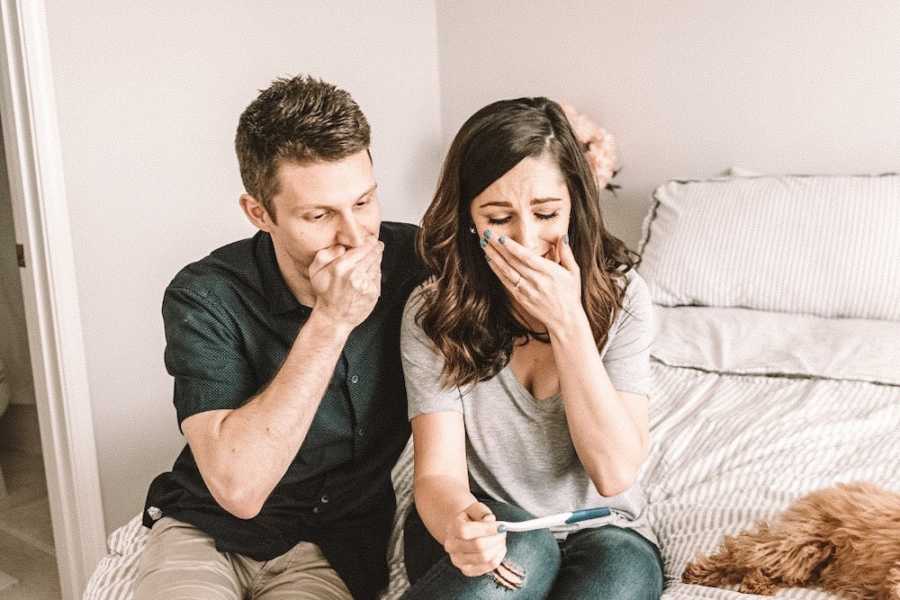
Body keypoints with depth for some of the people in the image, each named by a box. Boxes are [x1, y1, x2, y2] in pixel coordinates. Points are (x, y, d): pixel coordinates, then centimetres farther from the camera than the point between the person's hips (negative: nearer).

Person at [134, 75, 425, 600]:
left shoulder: (412, 260, -11)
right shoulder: (204, 297, -17)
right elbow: (238, 488, -25)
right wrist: (330, 323, -28)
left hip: (336, 545, 2)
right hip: (205, 531, -1)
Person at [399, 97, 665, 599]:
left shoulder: (621, 295, -12)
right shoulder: (434, 311, -13)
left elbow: (614, 474, -17)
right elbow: (438, 473, -17)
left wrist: (567, 321, -26)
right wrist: (457, 522, -42)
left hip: (601, 531, 2)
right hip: (489, 526, -1)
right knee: (520, 552, -34)